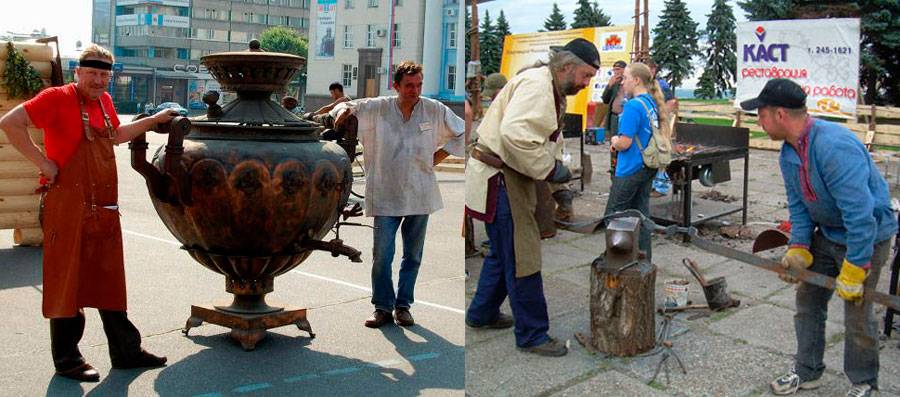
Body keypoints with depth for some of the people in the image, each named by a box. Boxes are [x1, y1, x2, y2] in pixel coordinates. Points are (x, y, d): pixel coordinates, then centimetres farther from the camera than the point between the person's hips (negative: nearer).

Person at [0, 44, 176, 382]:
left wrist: (154, 120, 29)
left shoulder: (104, 101, 13)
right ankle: (67, 360, 16)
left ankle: (126, 351, 24)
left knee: (110, 280, 13)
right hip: (68, 206, -7)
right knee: (67, 281, 3)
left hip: (104, 208, 8)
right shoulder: (57, 98, -10)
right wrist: (43, 162, -17)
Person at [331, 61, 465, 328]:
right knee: (382, 255, -3)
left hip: (420, 194, 1)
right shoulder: (377, 109, -1)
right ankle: (383, 307, 10)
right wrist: (343, 110, -11)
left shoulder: (435, 111, 0)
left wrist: (439, 156, 4)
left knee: (413, 255, 9)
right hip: (386, 196, -1)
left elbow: (462, 133, 12)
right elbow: (346, 106, 13)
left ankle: (403, 306, 22)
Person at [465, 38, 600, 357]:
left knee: (504, 252, 22)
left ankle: (482, 313, 38)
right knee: (522, 258, -3)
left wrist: (553, 165, 5)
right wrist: (549, 169, -22)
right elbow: (514, 133, -31)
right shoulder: (536, 84, -18)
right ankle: (532, 335, 8)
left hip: (509, 178, 11)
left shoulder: (551, 90, 16)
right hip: (498, 178, -11)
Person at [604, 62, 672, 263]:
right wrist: (618, 142, 10)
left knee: (612, 216, 2)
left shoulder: (633, 106, -19)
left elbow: (625, 143, -21)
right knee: (641, 214, 13)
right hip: (648, 168, 9)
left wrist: (614, 141, 0)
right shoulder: (652, 104, 8)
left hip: (631, 170, -9)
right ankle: (644, 259, 19)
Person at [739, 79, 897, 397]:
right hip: (827, 234, 8)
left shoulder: (835, 147, -33)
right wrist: (798, 248, -8)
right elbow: (798, 205, 5)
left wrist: (853, 270, -28)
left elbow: (860, 214, -33)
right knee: (807, 300, 11)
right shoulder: (789, 154, -3)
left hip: (866, 237, -8)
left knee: (856, 313, -1)